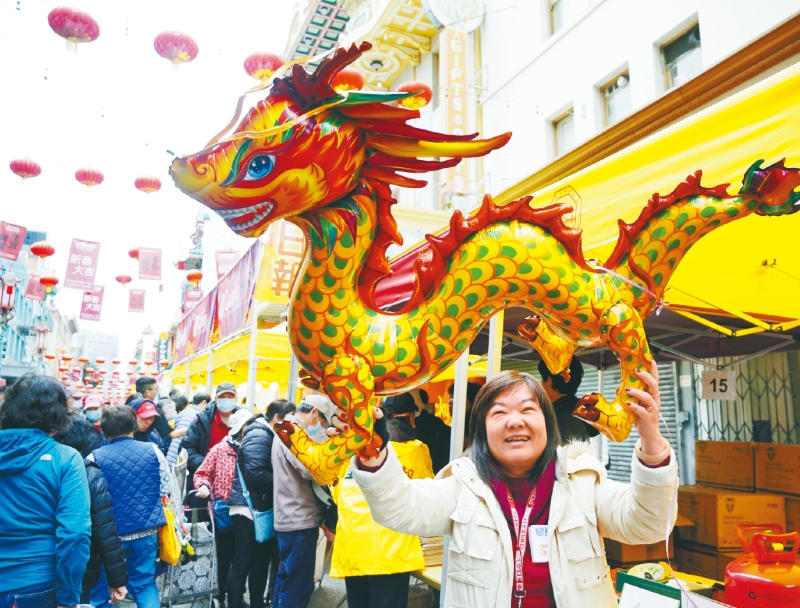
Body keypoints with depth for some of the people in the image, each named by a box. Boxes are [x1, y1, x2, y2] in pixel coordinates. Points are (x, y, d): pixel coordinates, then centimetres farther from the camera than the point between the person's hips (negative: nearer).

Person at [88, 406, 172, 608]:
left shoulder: (95, 458, -10)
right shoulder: (152, 450, -4)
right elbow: (166, 487, 5)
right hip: (146, 529, 2)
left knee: (101, 589, 14)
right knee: (145, 583, 15)